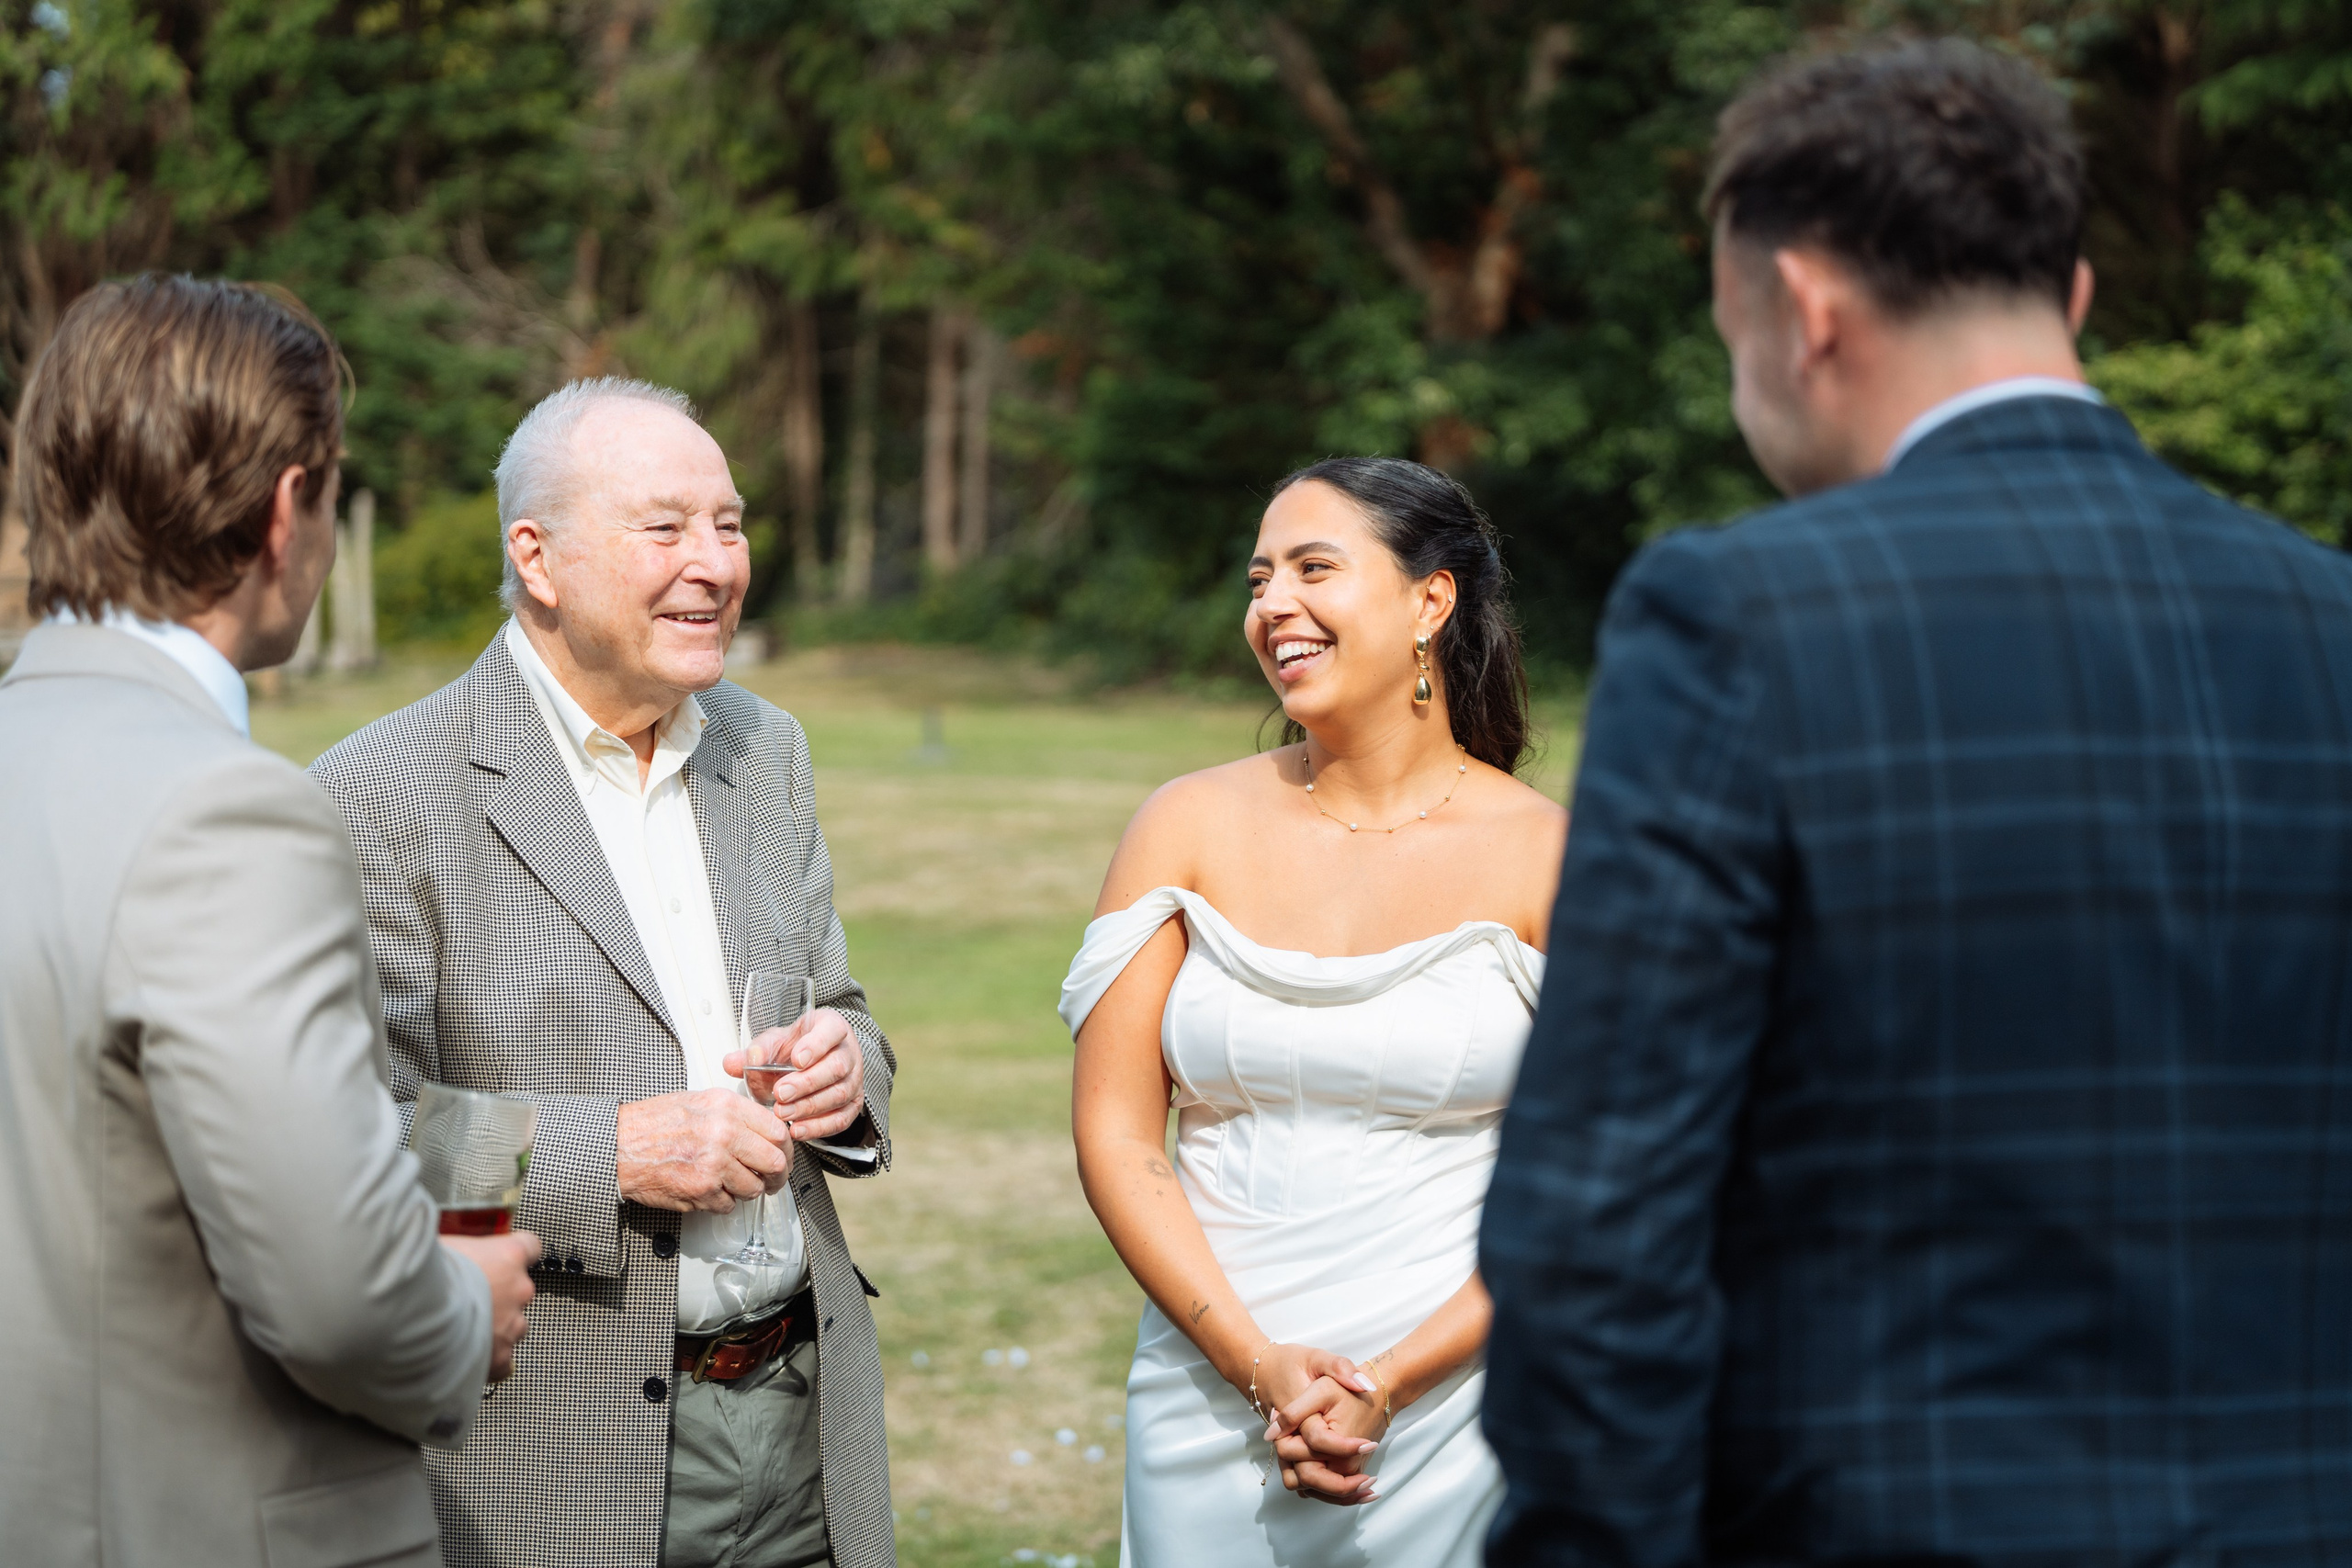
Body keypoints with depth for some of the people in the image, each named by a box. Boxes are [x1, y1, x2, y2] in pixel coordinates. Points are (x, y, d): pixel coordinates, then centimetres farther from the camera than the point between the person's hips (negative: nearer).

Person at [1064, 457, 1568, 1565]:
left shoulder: (1547, 860, -3)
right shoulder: (1189, 828, 2)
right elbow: (1114, 1130, 0)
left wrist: (1386, 1384, -12)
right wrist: (1262, 1368, -11)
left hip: (1448, 1416, -1)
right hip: (1208, 1413, 2)